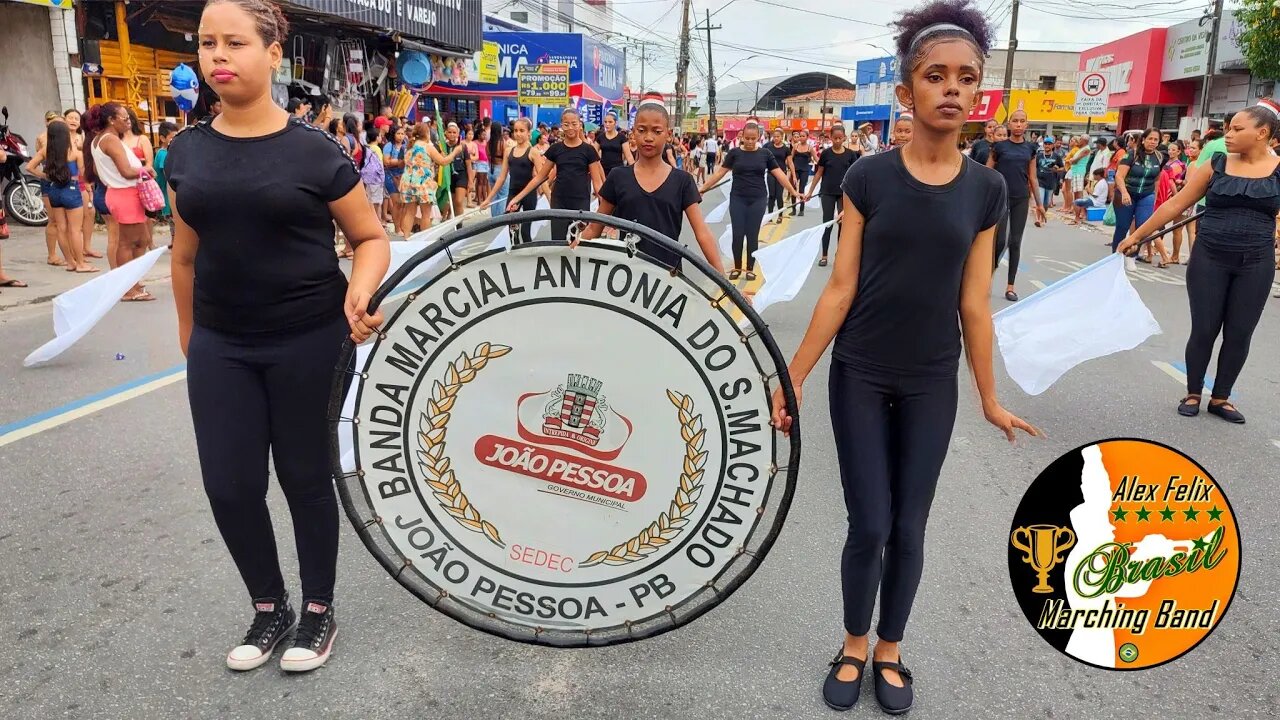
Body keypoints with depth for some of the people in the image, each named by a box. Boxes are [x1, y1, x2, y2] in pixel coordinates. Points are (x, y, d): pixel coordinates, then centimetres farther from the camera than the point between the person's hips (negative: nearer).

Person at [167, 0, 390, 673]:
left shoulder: (315, 151, -9)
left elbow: (371, 238, -3)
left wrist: (359, 292, -22)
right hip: (220, 345, 4)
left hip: (308, 341, -4)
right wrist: (187, 332, 16)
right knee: (228, 485, 6)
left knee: (305, 476, 8)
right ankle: (269, 607, 30)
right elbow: (186, 252, 13)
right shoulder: (187, 149, 4)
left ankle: (319, 610, 28)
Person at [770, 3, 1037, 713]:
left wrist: (990, 397, 9)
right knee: (869, 526, 2)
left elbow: (973, 303, 4)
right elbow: (840, 287, -6)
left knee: (908, 530, 10)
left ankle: (889, 652, 32)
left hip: (931, 386, 2)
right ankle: (853, 648, 28)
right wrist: (794, 377, -7)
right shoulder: (868, 177, -7)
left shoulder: (986, 188, -1)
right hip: (859, 379, -2)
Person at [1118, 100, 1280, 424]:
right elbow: (1175, 204, 2)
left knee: (1239, 334, 7)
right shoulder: (1215, 166, -1)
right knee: (1204, 330, 3)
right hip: (1209, 259, 0)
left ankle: (1221, 397, 23)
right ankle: (1193, 393, 21)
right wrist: (1136, 235, 2)